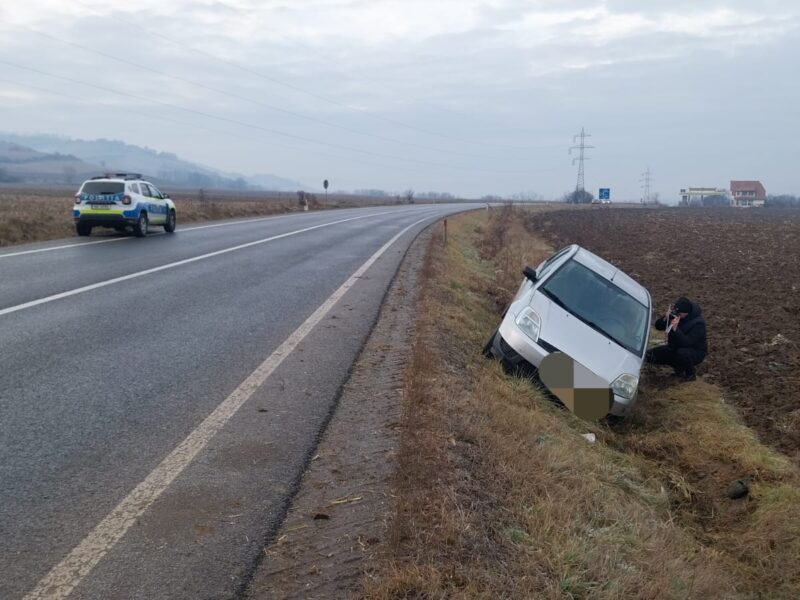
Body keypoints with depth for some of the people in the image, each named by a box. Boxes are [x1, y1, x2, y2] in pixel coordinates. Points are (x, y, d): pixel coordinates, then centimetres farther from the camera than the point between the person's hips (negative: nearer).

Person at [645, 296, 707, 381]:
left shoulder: (698, 323, -26)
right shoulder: (675, 314, -11)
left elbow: (687, 343, -36)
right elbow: (658, 326, -6)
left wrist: (675, 328, -43)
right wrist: (665, 318, -26)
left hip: (695, 352, -6)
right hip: (675, 347, 6)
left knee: (681, 353, -40)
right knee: (650, 356, -9)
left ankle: (691, 373, -7)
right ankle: (678, 367, 10)